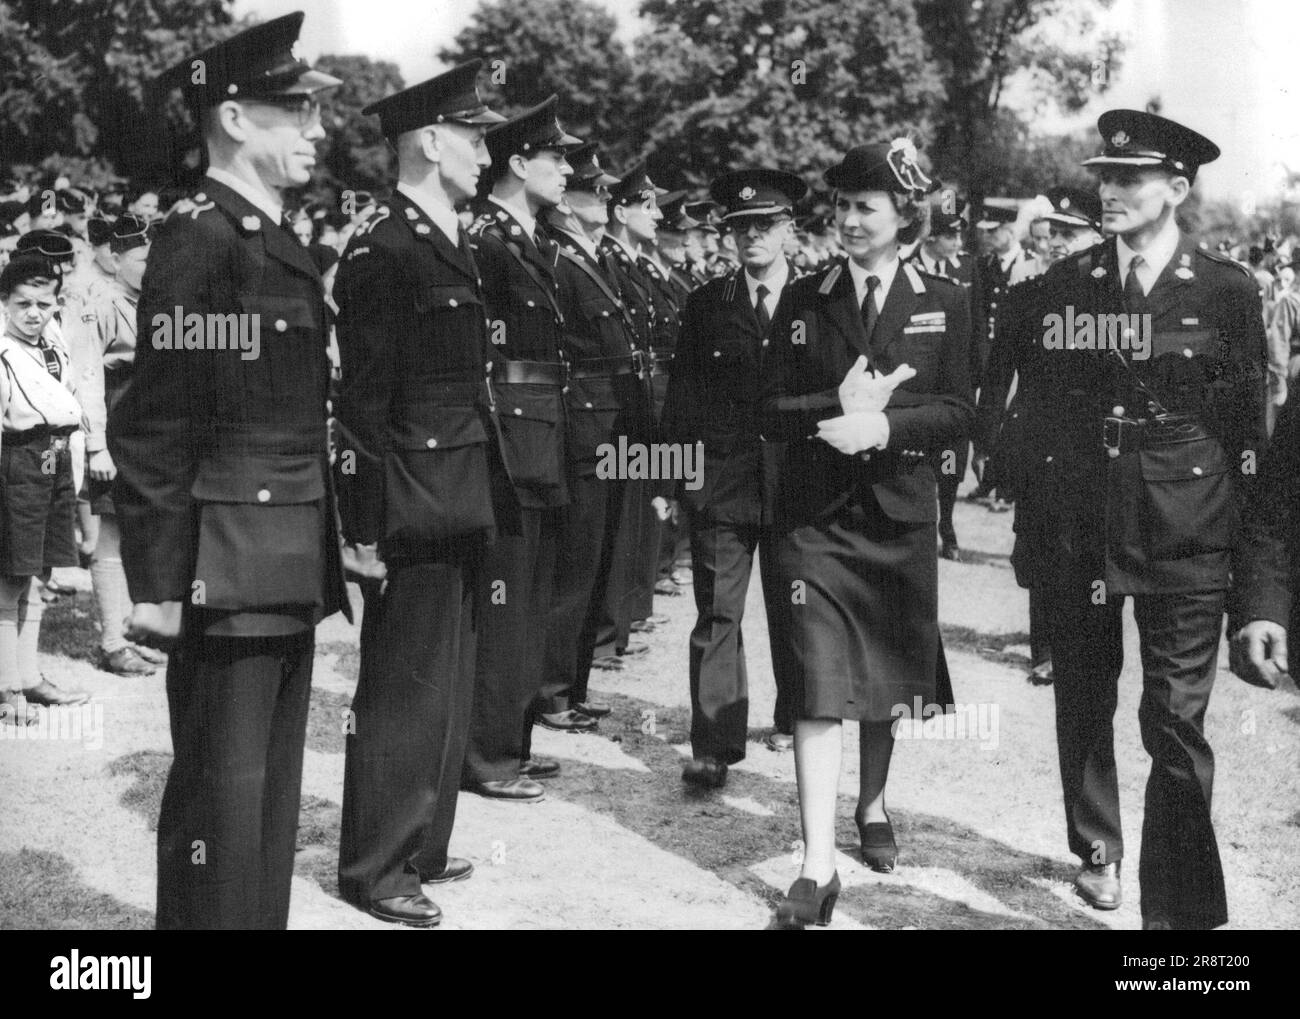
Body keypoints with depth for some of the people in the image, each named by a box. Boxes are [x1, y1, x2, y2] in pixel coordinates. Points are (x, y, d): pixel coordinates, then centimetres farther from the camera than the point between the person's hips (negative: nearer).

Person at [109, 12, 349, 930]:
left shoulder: (286, 248, 15)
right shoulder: (197, 244, -12)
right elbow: (153, 431, -15)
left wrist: (334, 545, 16)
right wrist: (158, 584, -17)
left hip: (293, 572, 9)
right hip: (228, 573, -9)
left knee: (275, 791, 15)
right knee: (221, 797, 0)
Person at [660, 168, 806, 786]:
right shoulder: (705, 306, 8)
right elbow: (683, 396, 7)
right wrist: (681, 471, -2)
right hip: (720, 480, 0)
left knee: (793, 610, 11)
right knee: (717, 614, -4)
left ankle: (793, 720, 29)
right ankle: (714, 745, -2)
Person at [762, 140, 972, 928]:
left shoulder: (944, 303, 3)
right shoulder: (805, 300, 5)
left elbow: (958, 413, -4)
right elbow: (773, 410, 1)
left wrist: (883, 424, -20)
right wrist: (840, 407, -17)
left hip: (900, 510, 1)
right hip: (817, 510, -1)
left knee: (889, 675, 14)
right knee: (820, 685, -9)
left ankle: (873, 806, 39)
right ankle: (819, 867, -10)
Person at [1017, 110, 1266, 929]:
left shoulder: (1227, 291, -2)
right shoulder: (1064, 285, 5)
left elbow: (1252, 431, 0)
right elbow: (1039, 413, 7)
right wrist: (1035, 534, 3)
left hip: (1186, 539, -3)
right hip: (1080, 528, 3)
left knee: (1178, 722, -4)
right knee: (1082, 704, 16)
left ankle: (1180, 907, 6)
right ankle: (1097, 849, 38)